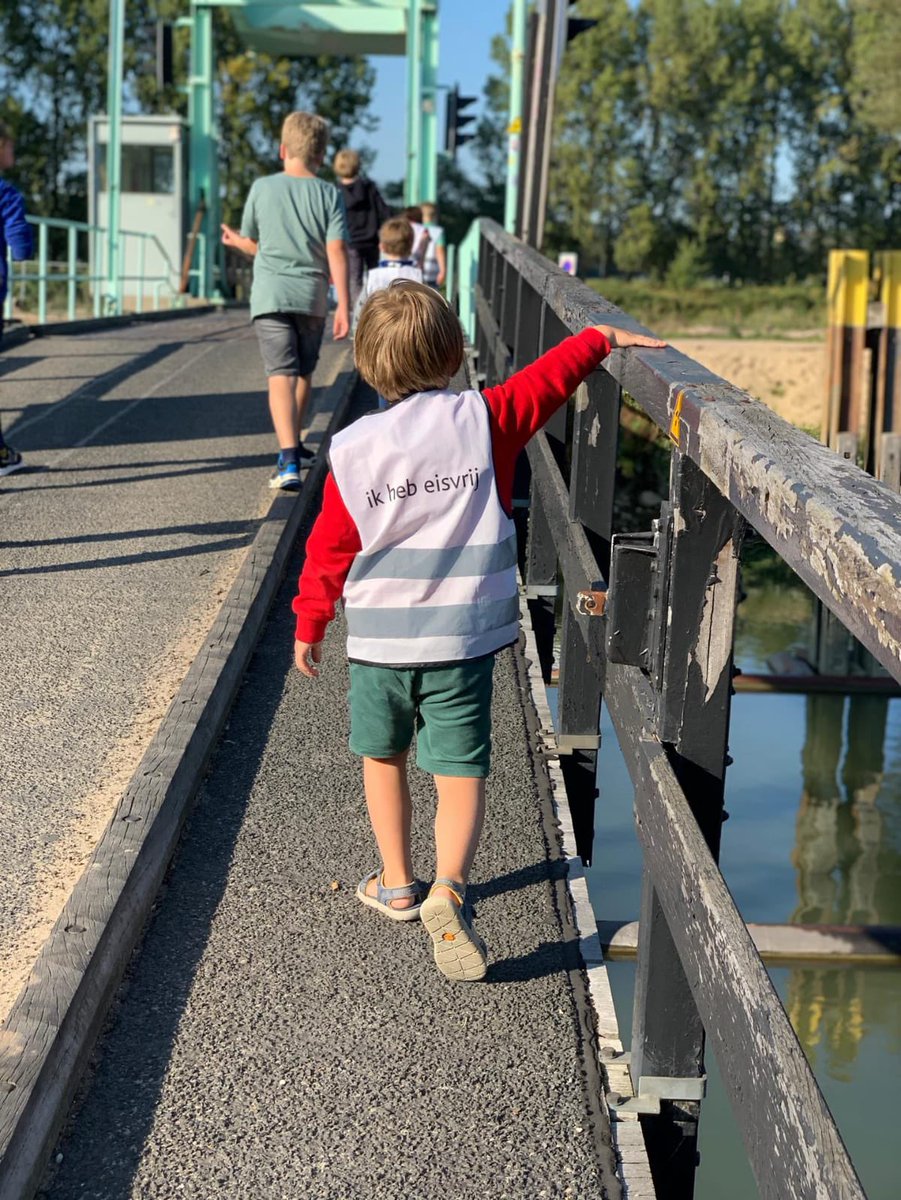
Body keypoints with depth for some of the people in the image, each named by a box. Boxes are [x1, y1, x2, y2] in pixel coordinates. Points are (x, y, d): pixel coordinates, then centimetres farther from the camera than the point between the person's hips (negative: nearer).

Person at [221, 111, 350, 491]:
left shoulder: (262, 188, 0)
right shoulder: (329, 194, -1)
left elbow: (253, 244, 11)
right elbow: (336, 251, -8)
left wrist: (235, 240, 34)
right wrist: (343, 305, -7)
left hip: (270, 293, -1)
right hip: (311, 296, 1)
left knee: (281, 374, -9)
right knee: (303, 373, 20)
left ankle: (288, 460, -24)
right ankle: (294, 445, 36)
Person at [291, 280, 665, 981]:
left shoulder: (354, 448, -5)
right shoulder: (484, 420, -7)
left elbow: (330, 546, 1)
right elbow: (549, 377, 7)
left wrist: (310, 622, 13)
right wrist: (604, 338, 23)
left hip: (378, 638, 1)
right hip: (463, 636, -1)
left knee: (383, 758, 21)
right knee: (463, 771, 2)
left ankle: (397, 885, 30)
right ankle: (449, 890, -18)